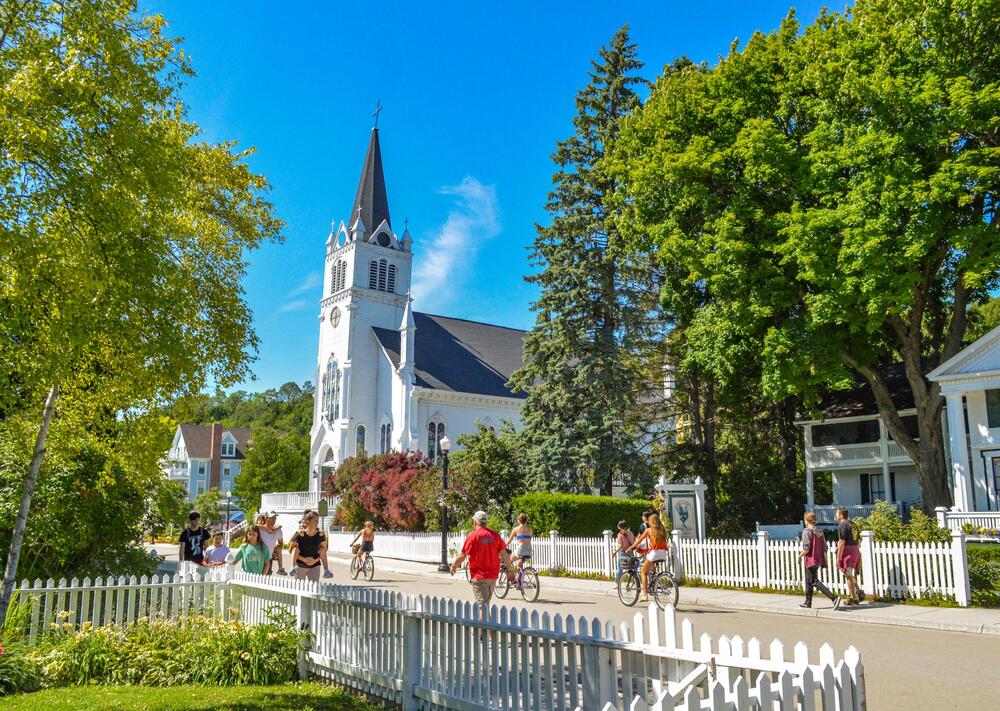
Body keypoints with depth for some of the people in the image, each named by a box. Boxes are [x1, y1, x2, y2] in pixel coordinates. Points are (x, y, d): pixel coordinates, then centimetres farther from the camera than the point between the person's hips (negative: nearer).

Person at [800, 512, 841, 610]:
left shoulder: (807, 531, -16)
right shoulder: (820, 532, 7)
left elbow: (806, 549, -21)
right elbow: (825, 547, 7)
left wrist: (800, 556, -4)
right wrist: (824, 561, 14)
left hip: (810, 561, -9)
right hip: (818, 560, 9)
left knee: (815, 582, -7)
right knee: (808, 581, 18)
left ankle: (834, 598, -19)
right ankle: (808, 602, 25)